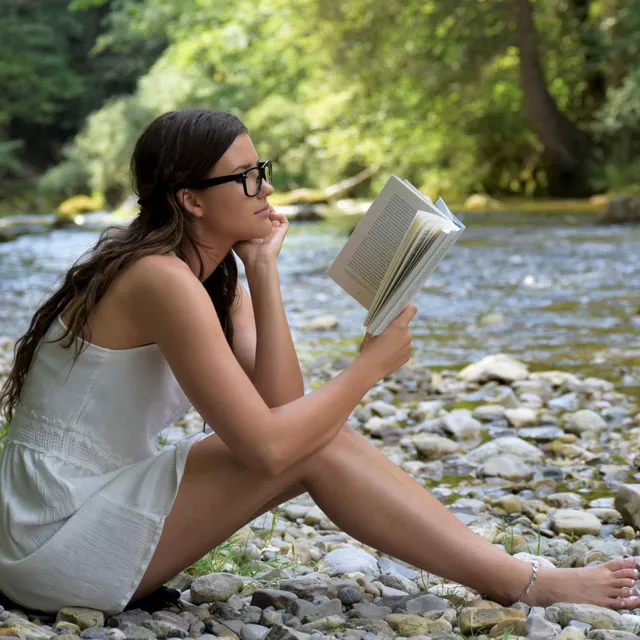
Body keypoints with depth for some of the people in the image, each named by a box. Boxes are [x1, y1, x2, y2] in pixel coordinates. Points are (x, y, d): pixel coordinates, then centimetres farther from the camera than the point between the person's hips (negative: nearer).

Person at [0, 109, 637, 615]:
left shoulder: (213, 280, 8)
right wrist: (371, 365, -12)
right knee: (314, 447, -17)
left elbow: (279, 404, -5)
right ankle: (524, 586, -9)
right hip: (56, 540, -8)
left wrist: (263, 271, -7)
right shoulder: (161, 281, -22)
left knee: (313, 431, -3)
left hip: (104, 498, 8)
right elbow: (266, 445, -25)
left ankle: (514, 573, 0)